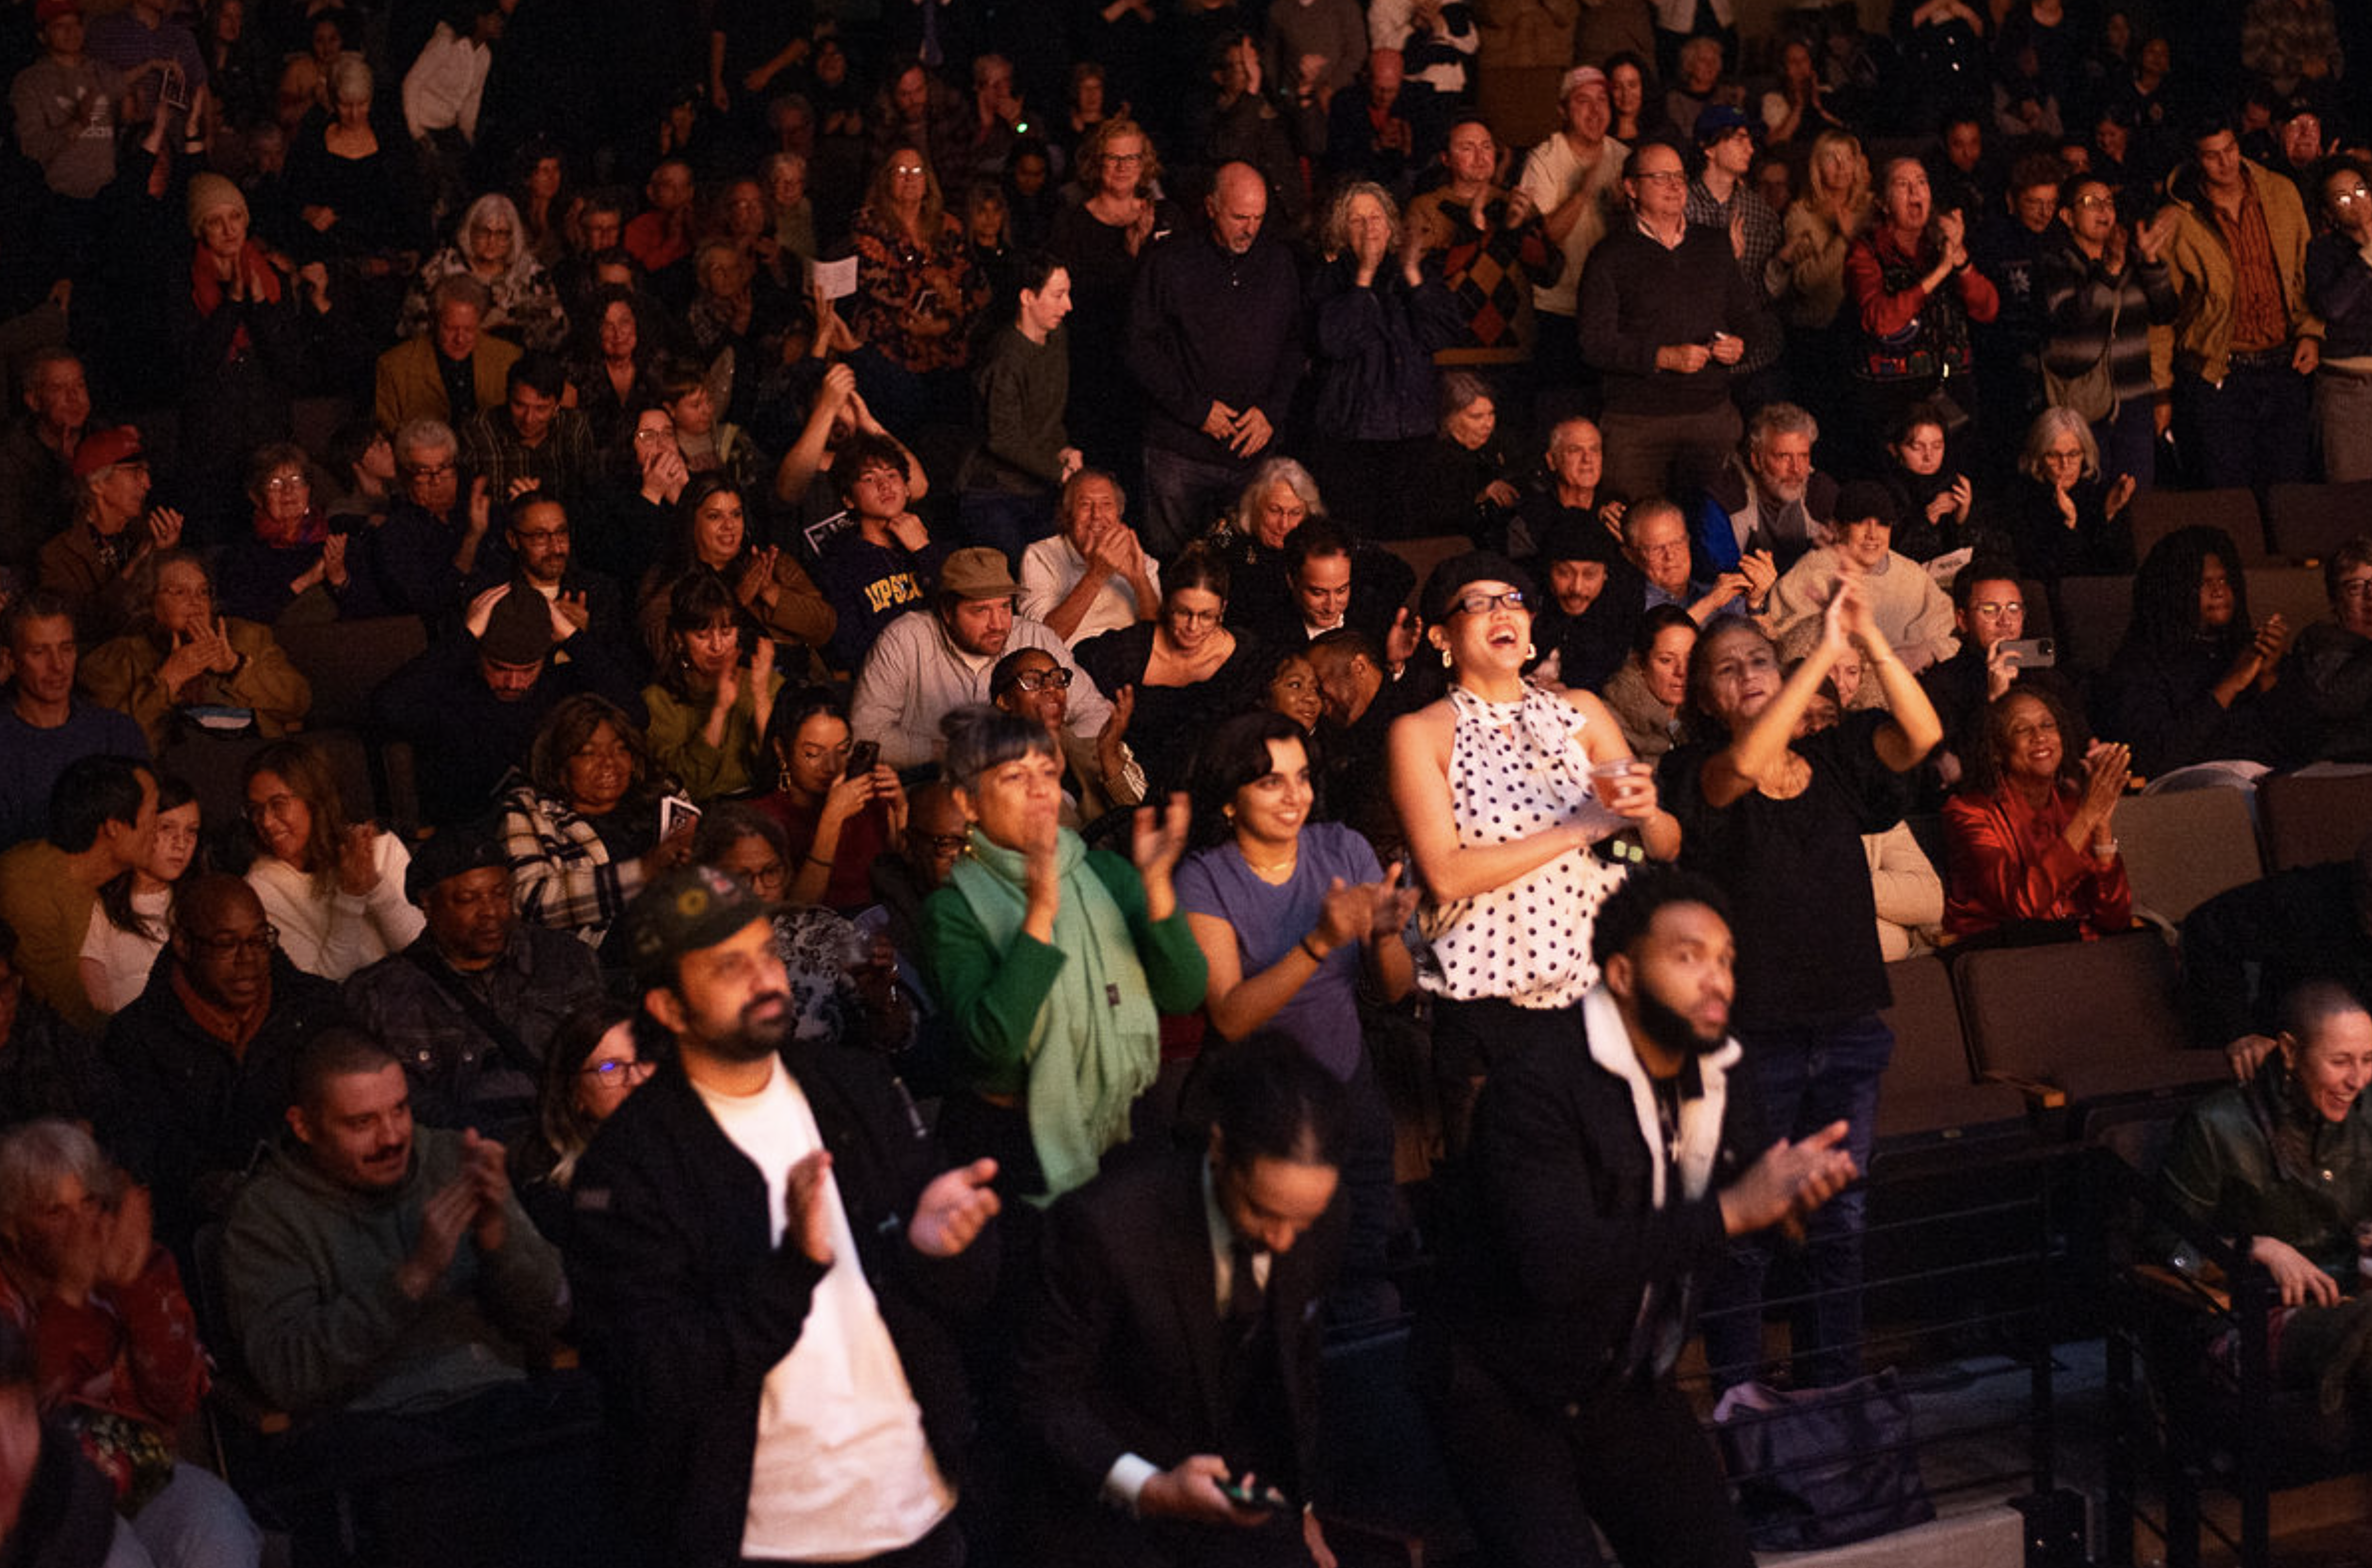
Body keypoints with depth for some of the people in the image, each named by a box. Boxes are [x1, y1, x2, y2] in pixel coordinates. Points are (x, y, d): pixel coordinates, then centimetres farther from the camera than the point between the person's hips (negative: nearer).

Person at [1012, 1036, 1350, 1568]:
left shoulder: (1320, 1212, -7)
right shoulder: (1102, 1223, -23)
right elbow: (1045, 1395, -14)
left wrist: (1302, 1504, 12)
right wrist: (1149, 1489, -25)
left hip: (1242, 1490, 3)